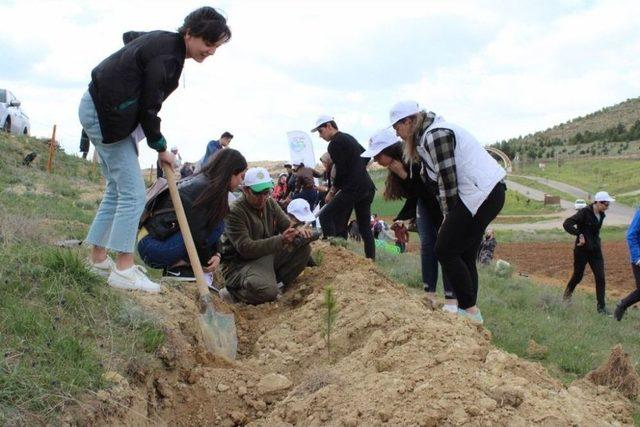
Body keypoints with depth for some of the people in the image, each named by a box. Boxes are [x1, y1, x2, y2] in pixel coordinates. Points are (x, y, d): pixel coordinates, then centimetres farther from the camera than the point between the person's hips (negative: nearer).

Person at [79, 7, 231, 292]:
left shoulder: (165, 41, 7)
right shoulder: (167, 56, -22)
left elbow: (129, 36, 29)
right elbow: (148, 108, -18)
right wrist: (160, 147, -6)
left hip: (99, 109, 10)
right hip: (106, 114, -10)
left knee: (117, 189, 14)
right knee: (133, 193, -9)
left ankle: (98, 258, 20)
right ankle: (123, 269, -5)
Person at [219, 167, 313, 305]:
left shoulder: (270, 203, 4)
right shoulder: (234, 212, -21)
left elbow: (287, 225, 10)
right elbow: (245, 248, -28)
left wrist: (298, 231, -18)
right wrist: (281, 240, -37)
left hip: (268, 255, 8)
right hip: (240, 263, -8)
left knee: (304, 248, -5)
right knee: (268, 291, -35)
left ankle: (278, 283, -3)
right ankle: (233, 293, -6)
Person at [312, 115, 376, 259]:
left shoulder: (335, 144, -7)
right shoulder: (349, 138, 20)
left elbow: (341, 171, -13)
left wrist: (332, 191, -3)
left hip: (353, 188, -9)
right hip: (368, 188, 9)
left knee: (325, 216, -6)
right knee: (364, 226, 13)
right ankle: (371, 260, 11)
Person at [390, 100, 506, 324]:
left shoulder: (435, 136, -13)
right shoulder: (428, 136, 18)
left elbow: (448, 182, -16)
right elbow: (442, 181, 17)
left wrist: (449, 218, -7)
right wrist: (449, 221, 13)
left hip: (480, 194, -10)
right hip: (490, 193, 10)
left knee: (445, 251, -6)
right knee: (464, 255, 12)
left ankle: (470, 310, -3)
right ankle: (469, 309, 16)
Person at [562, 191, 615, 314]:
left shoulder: (601, 215, 4)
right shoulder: (584, 212, -18)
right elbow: (567, 224, -24)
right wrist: (580, 235, -26)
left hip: (595, 250, 6)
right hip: (582, 250, -6)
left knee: (600, 277, -2)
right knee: (578, 276, 9)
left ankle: (601, 306, 4)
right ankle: (568, 293, 39)